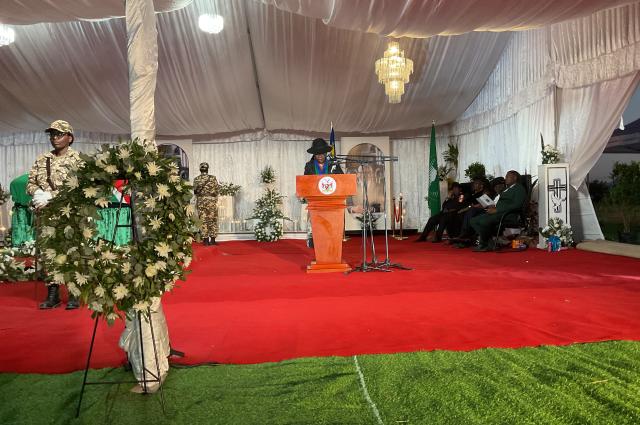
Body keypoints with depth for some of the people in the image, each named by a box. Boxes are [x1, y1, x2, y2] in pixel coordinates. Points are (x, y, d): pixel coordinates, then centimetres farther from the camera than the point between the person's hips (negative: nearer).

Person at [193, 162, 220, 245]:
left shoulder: (196, 179, 0)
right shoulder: (213, 178, -6)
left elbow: (195, 191, 6)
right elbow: (217, 190, -2)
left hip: (201, 202, 1)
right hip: (212, 201, -1)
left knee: (203, 220, 6)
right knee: (213, 220, 5)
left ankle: (206, 239, 5)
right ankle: (212, 239, 5)